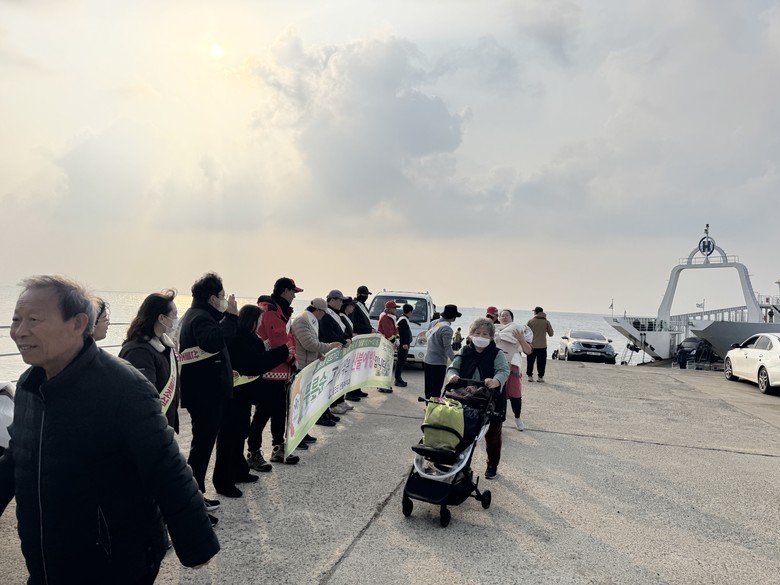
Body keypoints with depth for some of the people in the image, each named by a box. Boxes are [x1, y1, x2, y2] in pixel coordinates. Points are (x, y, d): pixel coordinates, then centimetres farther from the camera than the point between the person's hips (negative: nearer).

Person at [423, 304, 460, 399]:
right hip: (438, 363, -8)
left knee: (429, 389, 16)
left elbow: (427, 336, 19)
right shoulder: (447, 328, -17)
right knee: (436, 391, -4)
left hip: (427, 360, 8)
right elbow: (448, 348, -21)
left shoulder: (434, 323, 6)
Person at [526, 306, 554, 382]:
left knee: (530, 362, 9)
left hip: (532, 345, 0)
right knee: (541, 362, 6)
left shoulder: (530, 321, -3)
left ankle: (530, 376, 8)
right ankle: (540, 377, 5)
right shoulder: (546, 322, -2)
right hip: (542, 345, 0)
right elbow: (551, 334, 2)